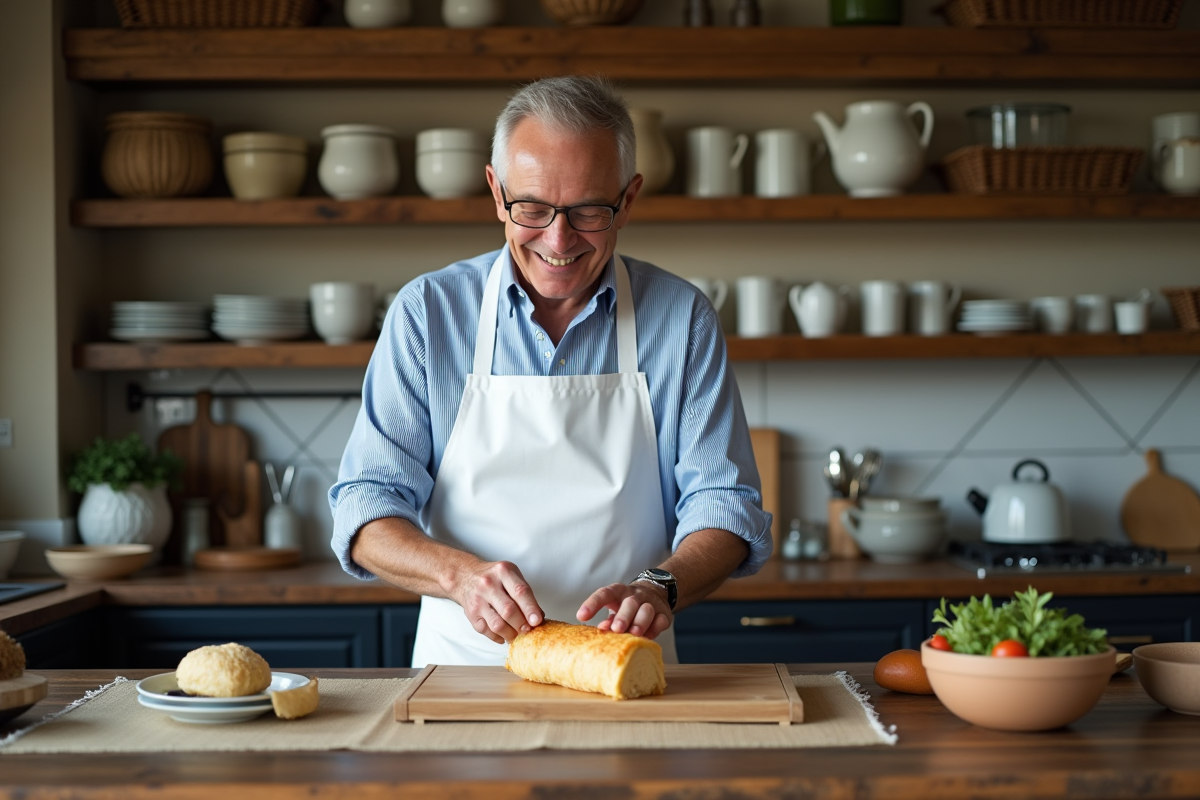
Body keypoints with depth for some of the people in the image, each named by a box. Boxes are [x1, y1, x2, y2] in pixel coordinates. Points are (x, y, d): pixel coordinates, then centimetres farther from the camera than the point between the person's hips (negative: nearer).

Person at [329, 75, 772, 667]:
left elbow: (724, 506, 4)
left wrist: (659, 586, -18)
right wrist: (460, 573, -21)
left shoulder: (683, 319, 3)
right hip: (463, 664, 0)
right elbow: (366, 508, 0)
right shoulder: (426, 312, 1)